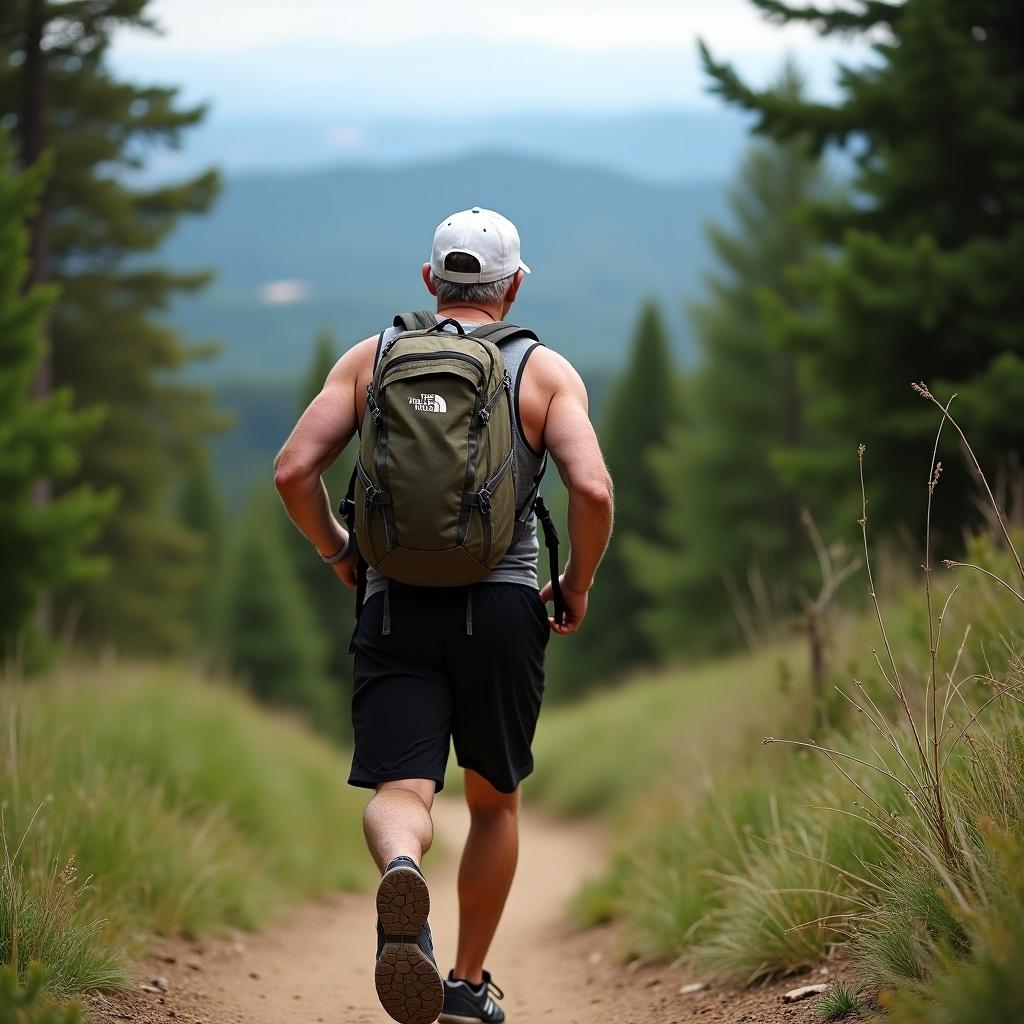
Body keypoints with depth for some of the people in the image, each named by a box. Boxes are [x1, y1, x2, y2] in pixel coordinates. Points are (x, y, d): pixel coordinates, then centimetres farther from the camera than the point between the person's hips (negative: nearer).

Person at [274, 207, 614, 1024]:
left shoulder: (370, 359, 9)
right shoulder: (546, 371, 4)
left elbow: (293, 472, 0)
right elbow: (593, 489, -11)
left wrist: (338, 554, 15)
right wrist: (578, 586, 5)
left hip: (395, 609, 0)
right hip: (502, 607, 0)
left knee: (401, 792, -6)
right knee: (495, 800, 18)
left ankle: (401, 872, -41)